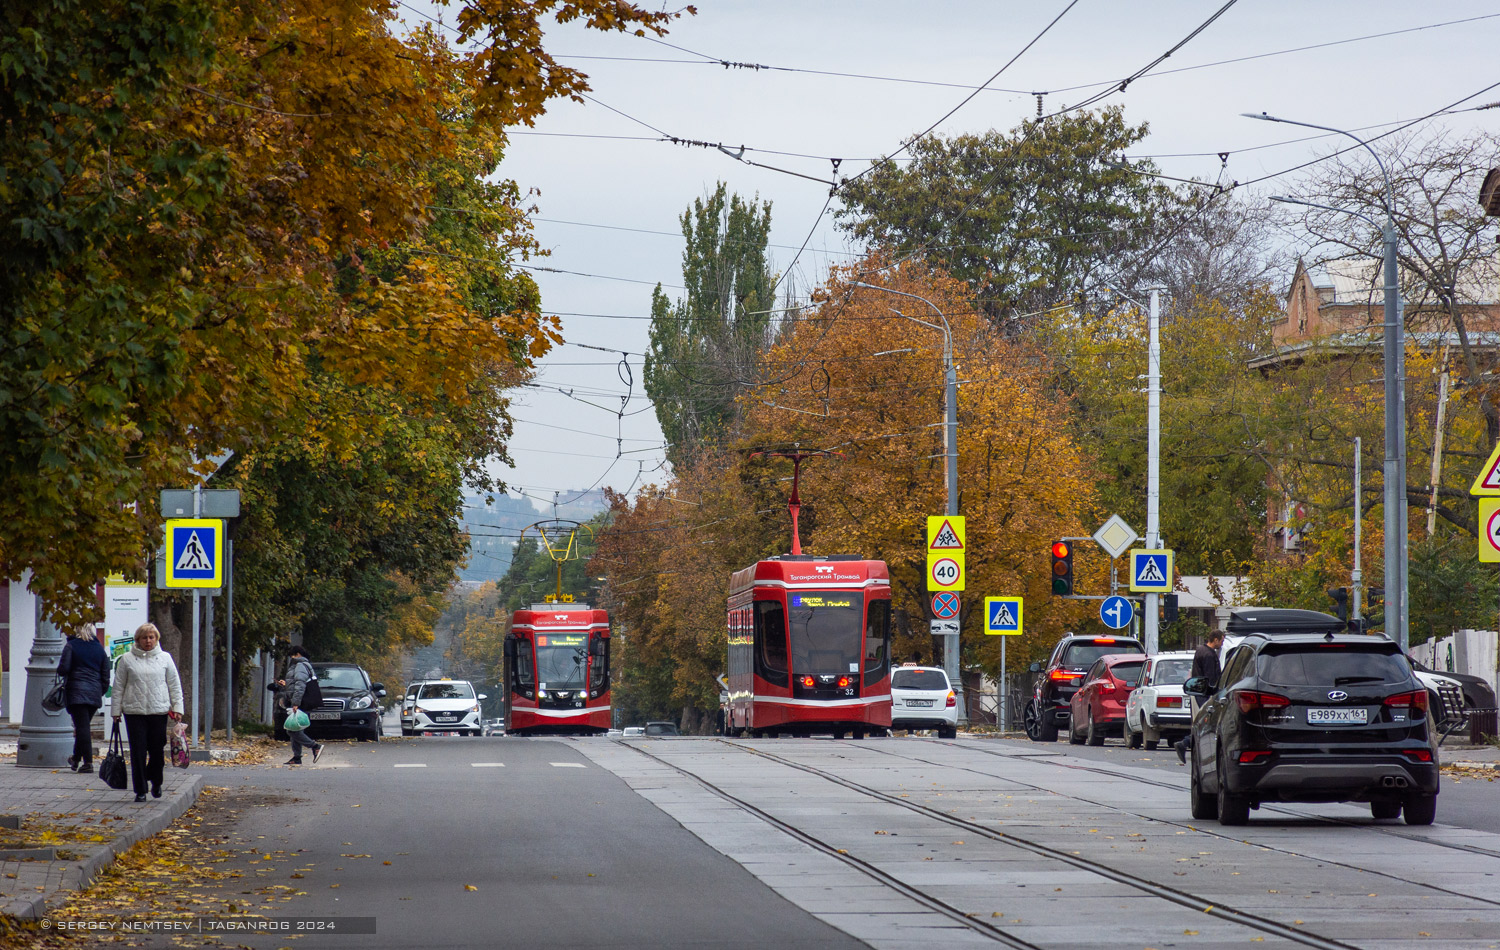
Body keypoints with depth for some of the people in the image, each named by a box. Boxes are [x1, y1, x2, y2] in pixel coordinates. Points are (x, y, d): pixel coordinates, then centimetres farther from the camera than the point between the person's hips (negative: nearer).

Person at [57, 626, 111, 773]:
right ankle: (76, 758, 28)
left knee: (82, 726, -7)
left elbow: (63, 669, -11)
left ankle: (88, 762, -14)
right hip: (95, 693, 5)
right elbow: (106, 674, 10)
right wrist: (101, 691, 18)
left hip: (76, 692, -5)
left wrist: (59, 670, 12)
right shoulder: (99, 648, 10)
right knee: (85, 726, 16)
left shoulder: (71, 646, -3)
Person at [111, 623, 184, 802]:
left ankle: (156, 782, 28)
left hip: (159, 711, 1)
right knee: (138, 752, -3)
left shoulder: (165, 658, 8)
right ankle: (140, 790, 3)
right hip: (134, 711, -1)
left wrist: (177, 708, 4)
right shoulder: (127, 659, 5)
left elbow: (175, 685, 11)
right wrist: (116, 711, 5)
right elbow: (119, 686, 8)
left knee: (157, 750, 4)